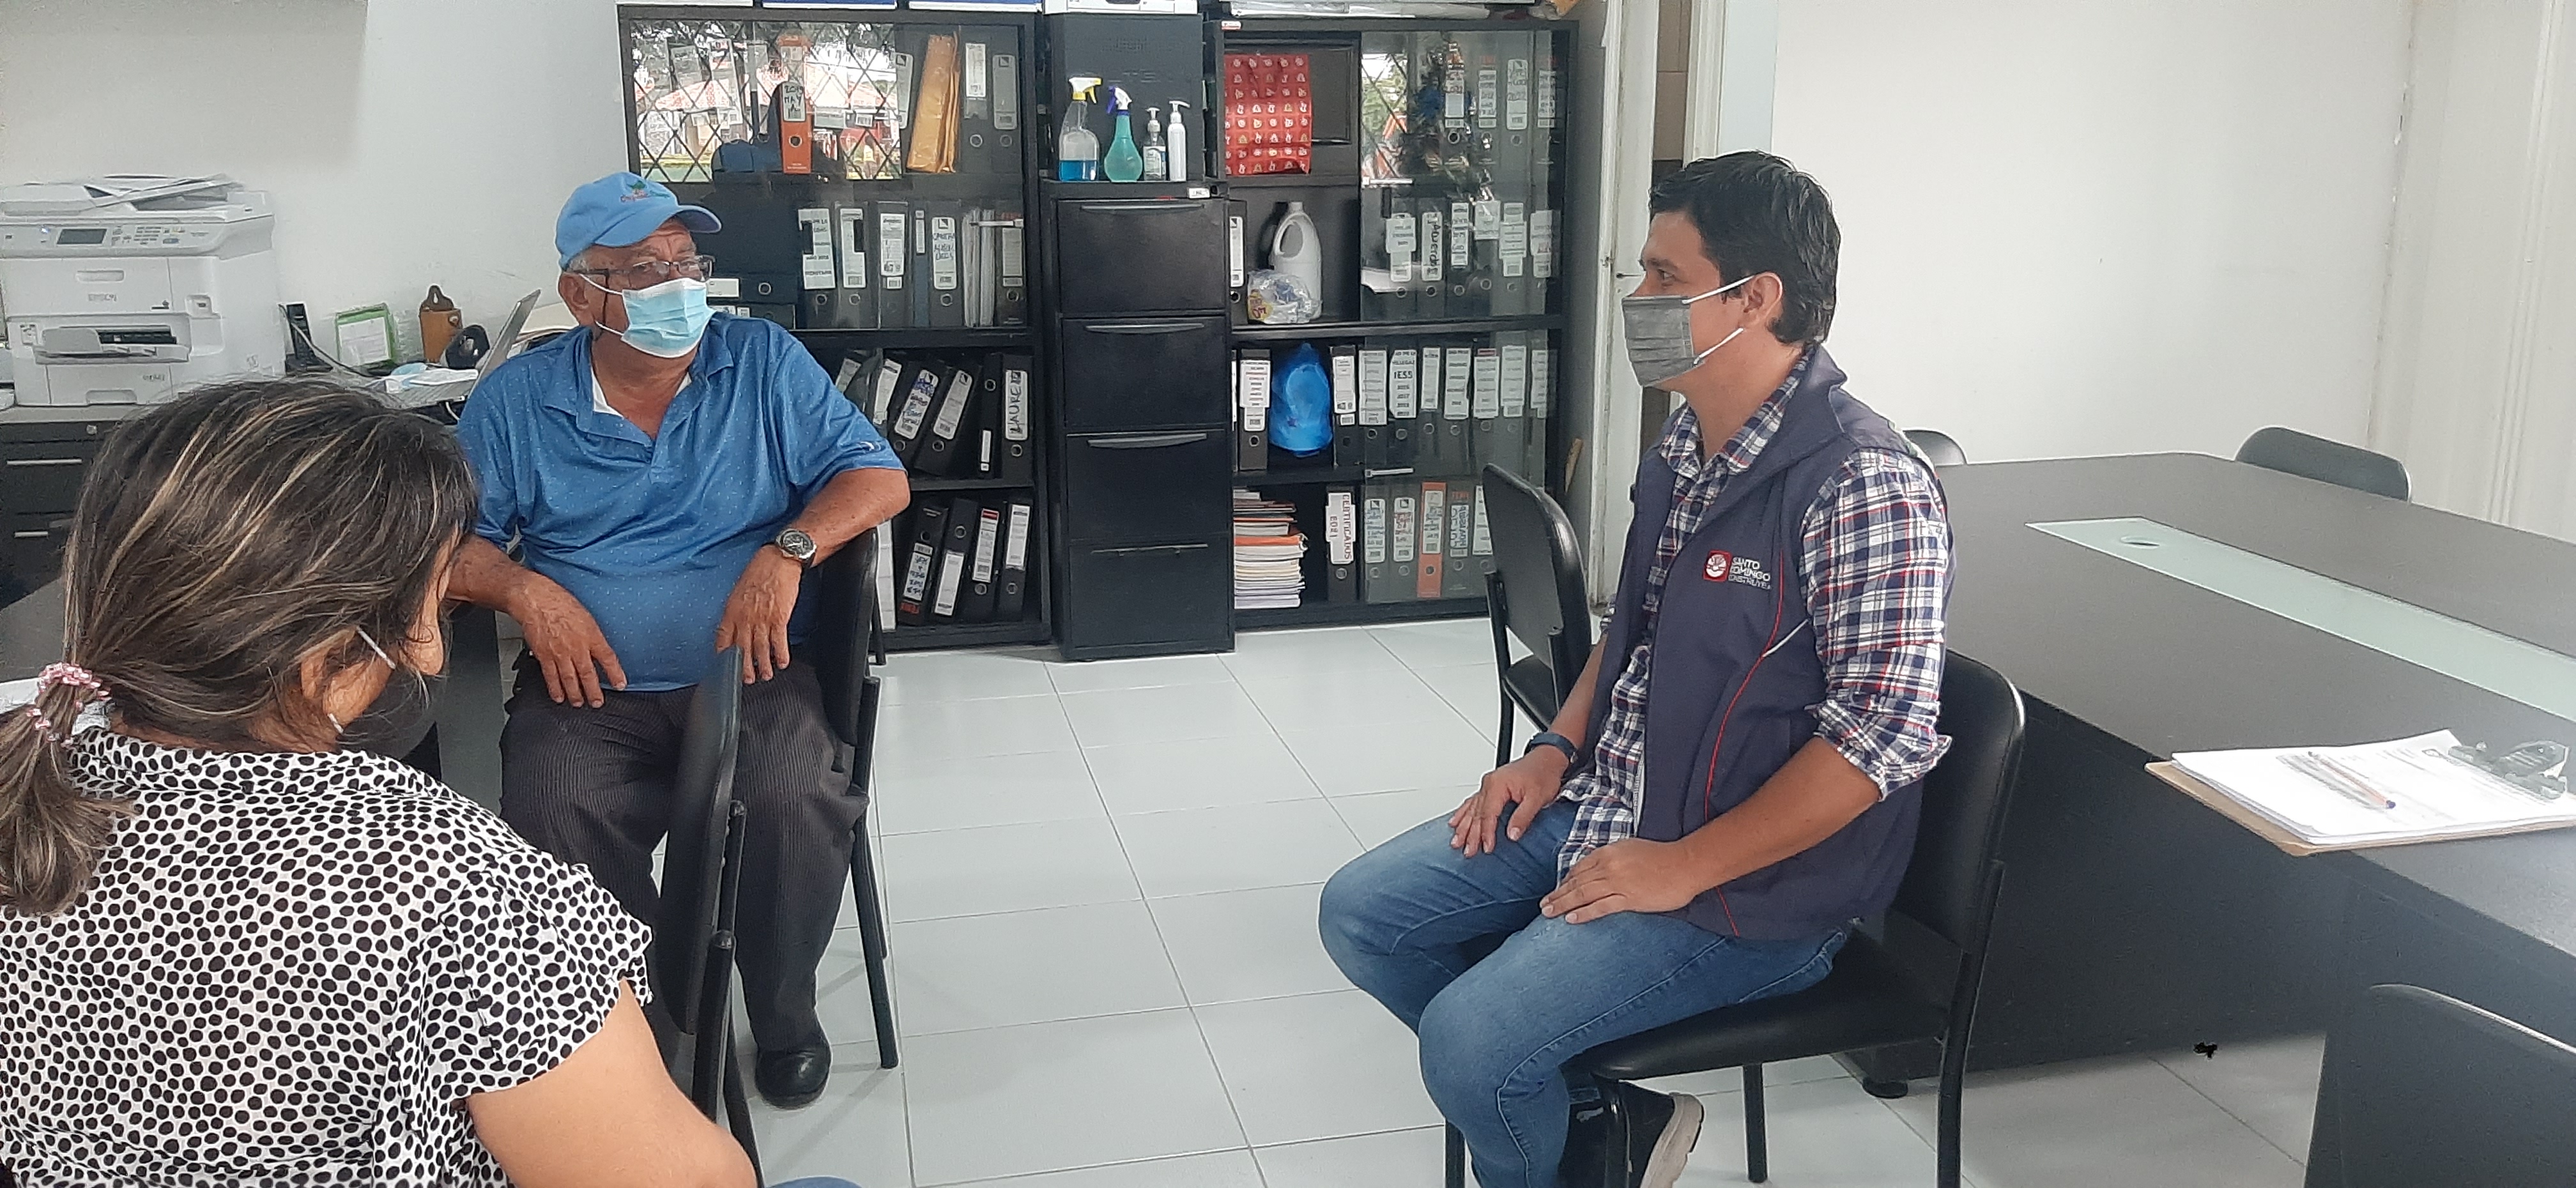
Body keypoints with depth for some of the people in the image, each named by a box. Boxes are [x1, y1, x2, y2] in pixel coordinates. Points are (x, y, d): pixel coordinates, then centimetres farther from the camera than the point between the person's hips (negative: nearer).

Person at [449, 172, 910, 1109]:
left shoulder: (763, 362, 7)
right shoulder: (515, 401, 8)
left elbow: (879, 477, 3)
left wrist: (786, 552, -13)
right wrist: (526, 590, -11)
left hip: (747, 674, 0)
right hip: (588, 685, 1)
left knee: (798, 803, -30)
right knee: (552, 820, -31)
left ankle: (784, 1012, -1)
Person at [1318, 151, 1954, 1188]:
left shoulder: (1864, 485, -22)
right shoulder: (1687, 442, 6)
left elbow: (1886, 731, -25)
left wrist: (1682, 868, -22)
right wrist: (1557, 748, 4)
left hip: (1753, 886, -9)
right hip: (1603, 804, 9)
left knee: (1466, 1041, -21)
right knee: (1361, 914, 5)